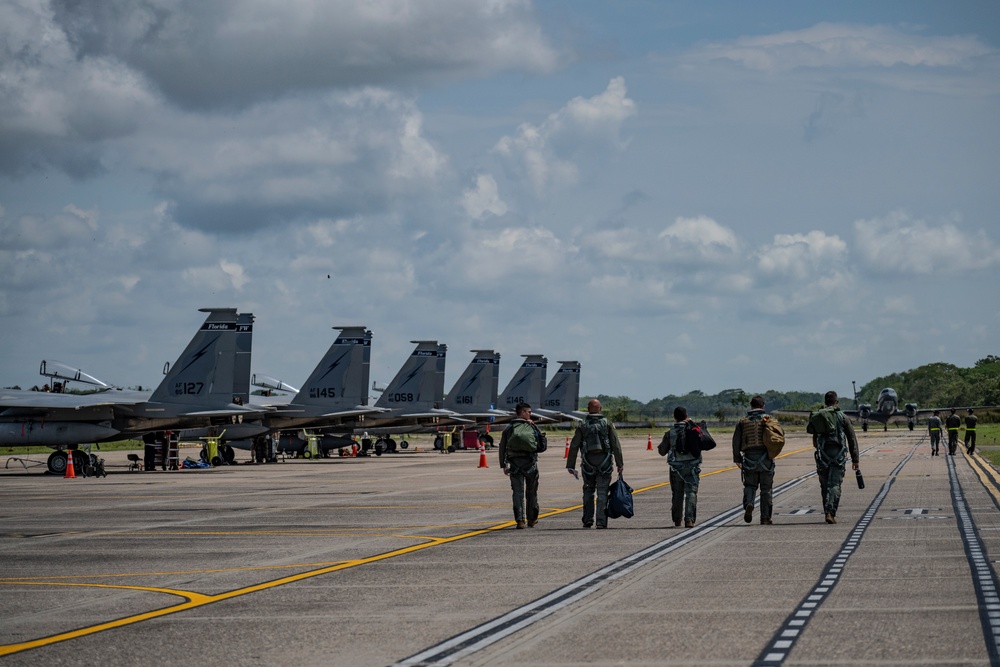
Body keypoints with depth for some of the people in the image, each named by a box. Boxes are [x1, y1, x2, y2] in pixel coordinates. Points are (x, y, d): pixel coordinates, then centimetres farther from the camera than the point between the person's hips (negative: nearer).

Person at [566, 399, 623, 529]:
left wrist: (571, 465, 4)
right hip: (604, 463, -1)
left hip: (588, 463, 1)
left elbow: (574, 446, 1)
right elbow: (616, 445, -2)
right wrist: (620, 463, 3)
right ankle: (601, 521, -4)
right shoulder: (608, 424, 1)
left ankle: (588, 520, 10)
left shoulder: (582, 425, 3)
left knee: (588, 491, 14)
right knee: (602, 492, 1)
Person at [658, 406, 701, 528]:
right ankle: (689, 519, -16)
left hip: (676, 467, 1)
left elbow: (662, 451, 1)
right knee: (691, 492, -3)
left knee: (677, 494, 14)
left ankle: (677, 520, 22)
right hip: (692, 466, -1)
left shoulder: (670, 433, -3)